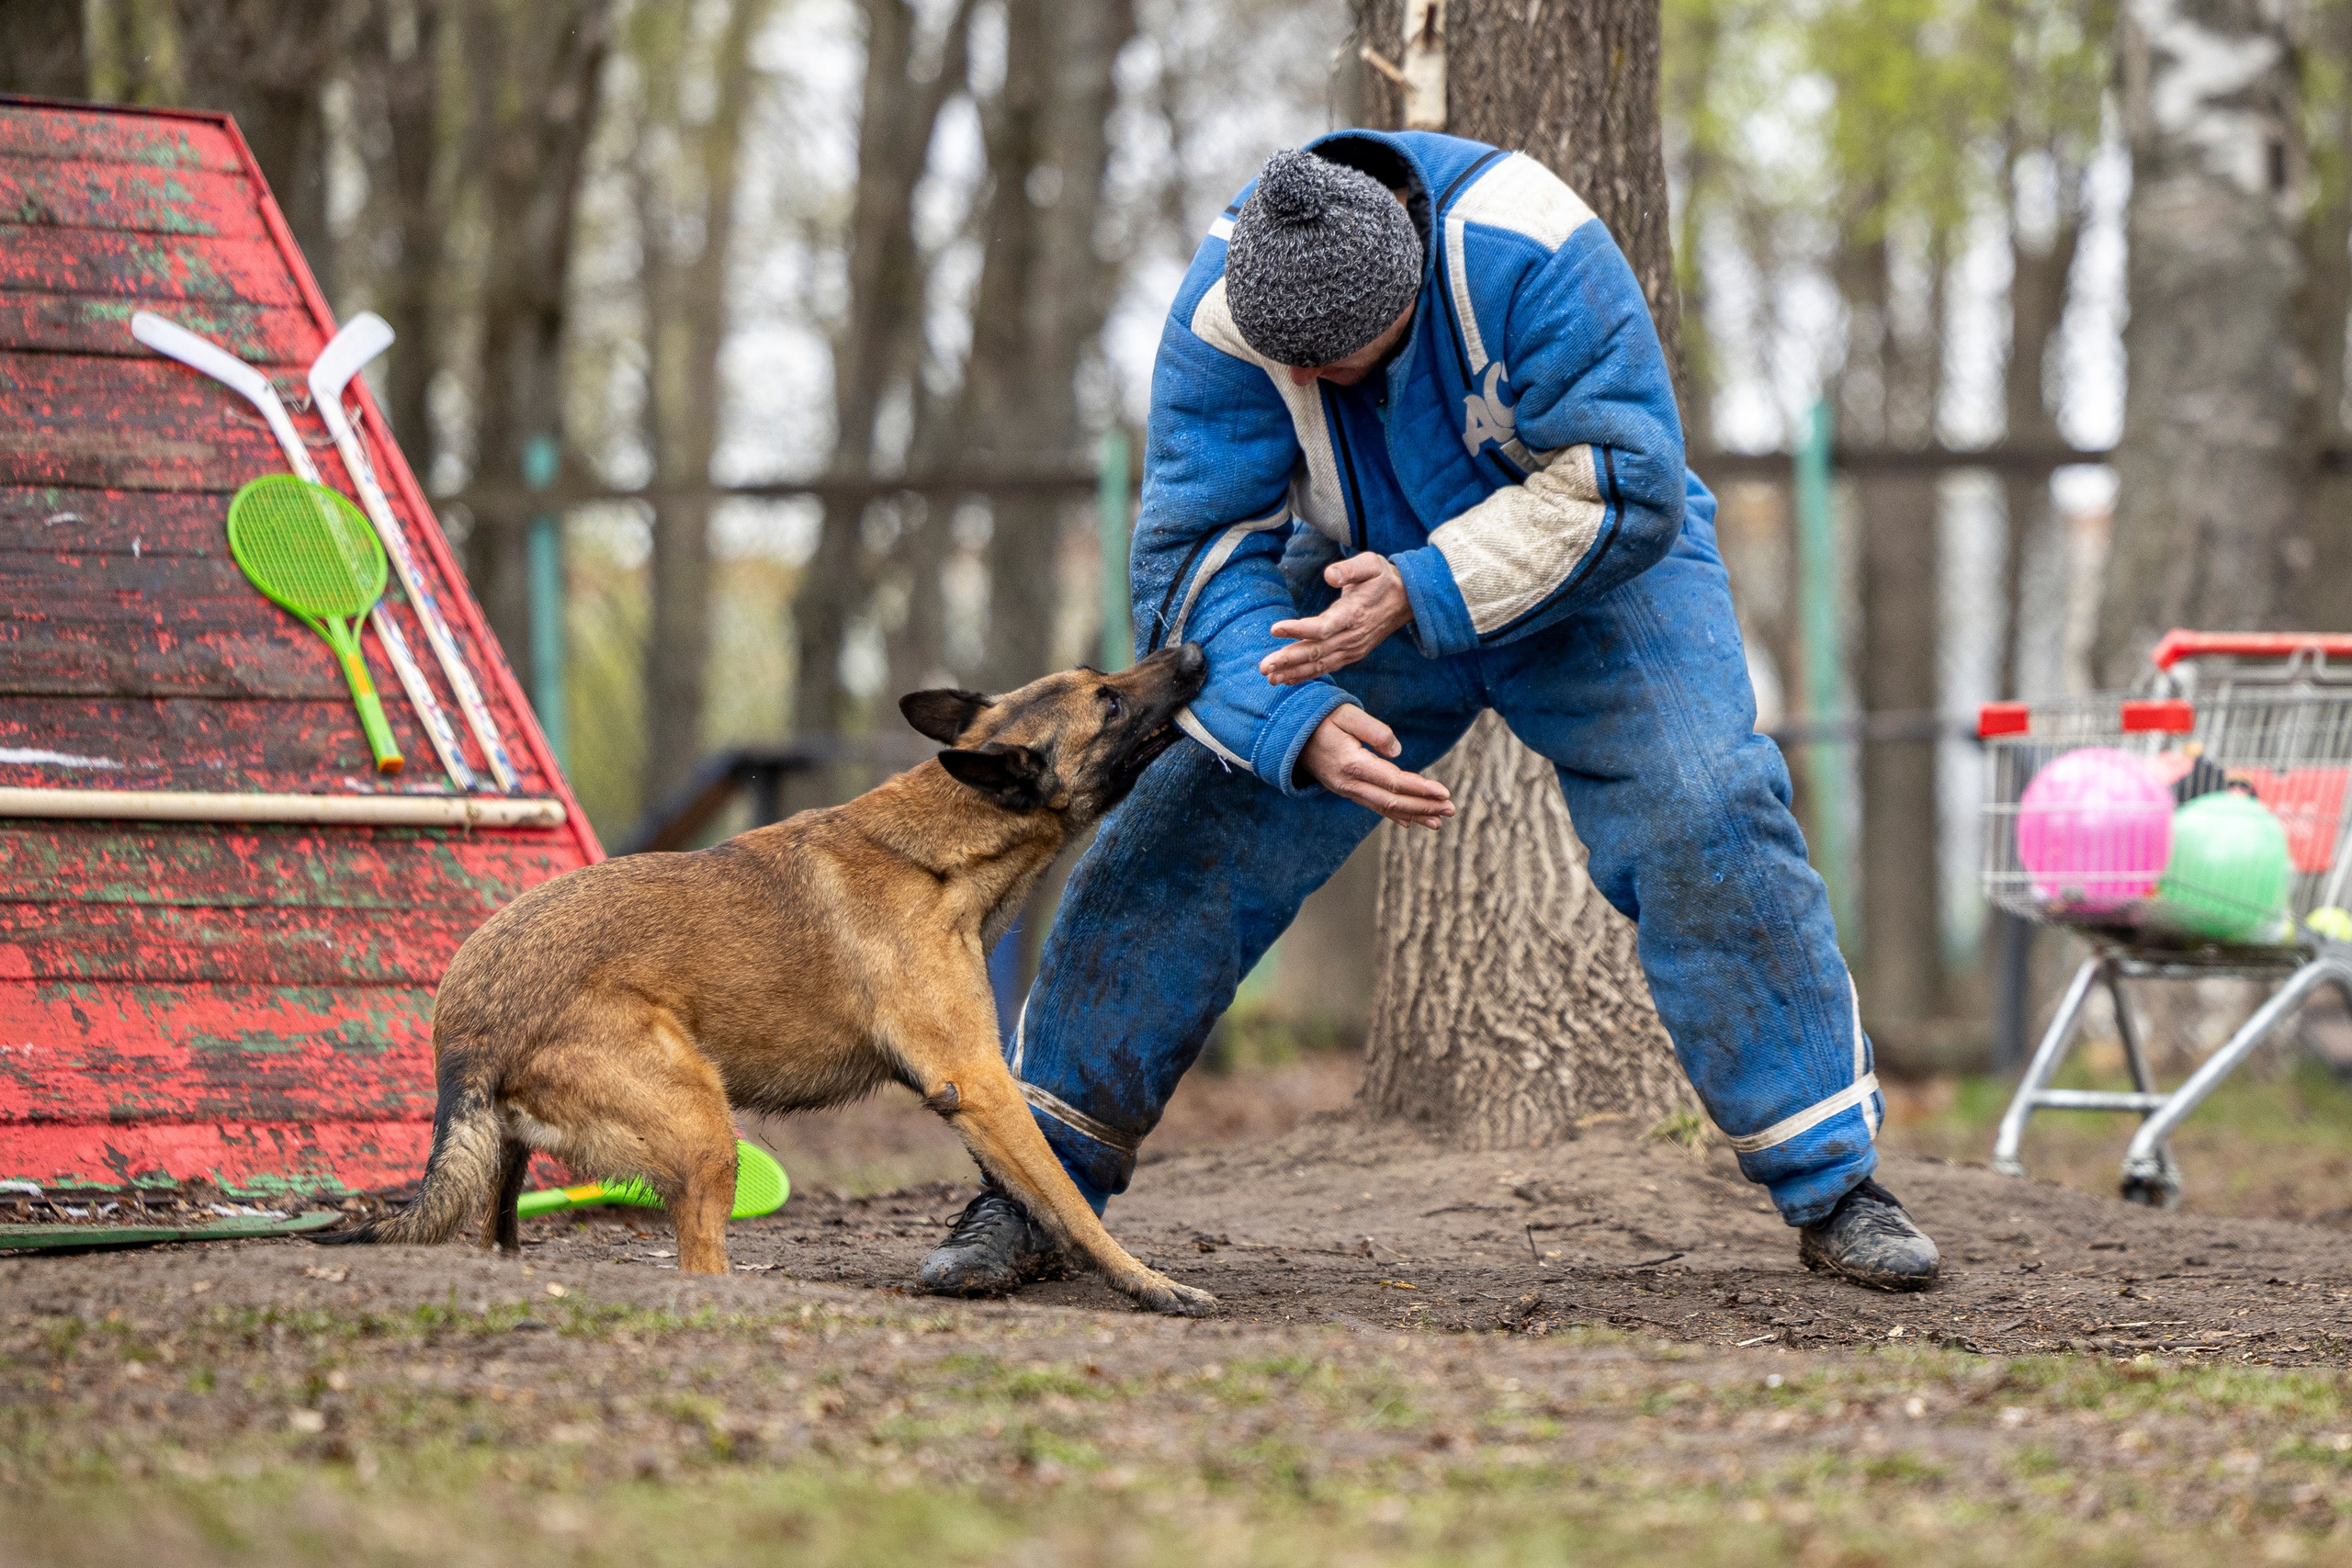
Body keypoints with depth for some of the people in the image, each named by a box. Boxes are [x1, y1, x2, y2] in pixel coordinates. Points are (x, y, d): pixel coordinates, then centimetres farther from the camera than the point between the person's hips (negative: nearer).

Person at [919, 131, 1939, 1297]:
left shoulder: (1531, 257, -34)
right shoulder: (1221, 321, -26)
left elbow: (1624, 488, -31)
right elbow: (1201, 555, -26)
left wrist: (1420, 594, -41)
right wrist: (1301, 729, -43)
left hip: (1589, 585, -2)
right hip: (1366, 583, 2)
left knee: (1706, 822, -20)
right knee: (1191, 829, -10)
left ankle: (1830, 1182, -7)